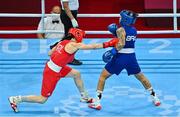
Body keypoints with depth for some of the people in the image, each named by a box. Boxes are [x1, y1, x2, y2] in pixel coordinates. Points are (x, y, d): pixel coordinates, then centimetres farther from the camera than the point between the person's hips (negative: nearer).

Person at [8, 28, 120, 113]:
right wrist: (108, 44, -17)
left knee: (77, 74, 18)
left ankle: (85, 97, 32)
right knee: (42, 99, 3)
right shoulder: (74, 45, -20)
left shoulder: (63, 42, 3)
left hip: (51, 66, 9)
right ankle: (16, 99, 8)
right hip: (52, 73, -9)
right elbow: (93, 46, -21)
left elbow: (50, 53, 8)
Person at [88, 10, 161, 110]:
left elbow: (122, 44, -24)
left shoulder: (121, 30, -12)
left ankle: (97, 102, -1)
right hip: (131, 57, 6)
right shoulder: (134, 30, 7)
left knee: (103, 76, 6)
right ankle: (155, 98, 26)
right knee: (141, 76, 24)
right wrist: (115, 31, 5)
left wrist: (113, 51, -23)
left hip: (120, 57, -5)